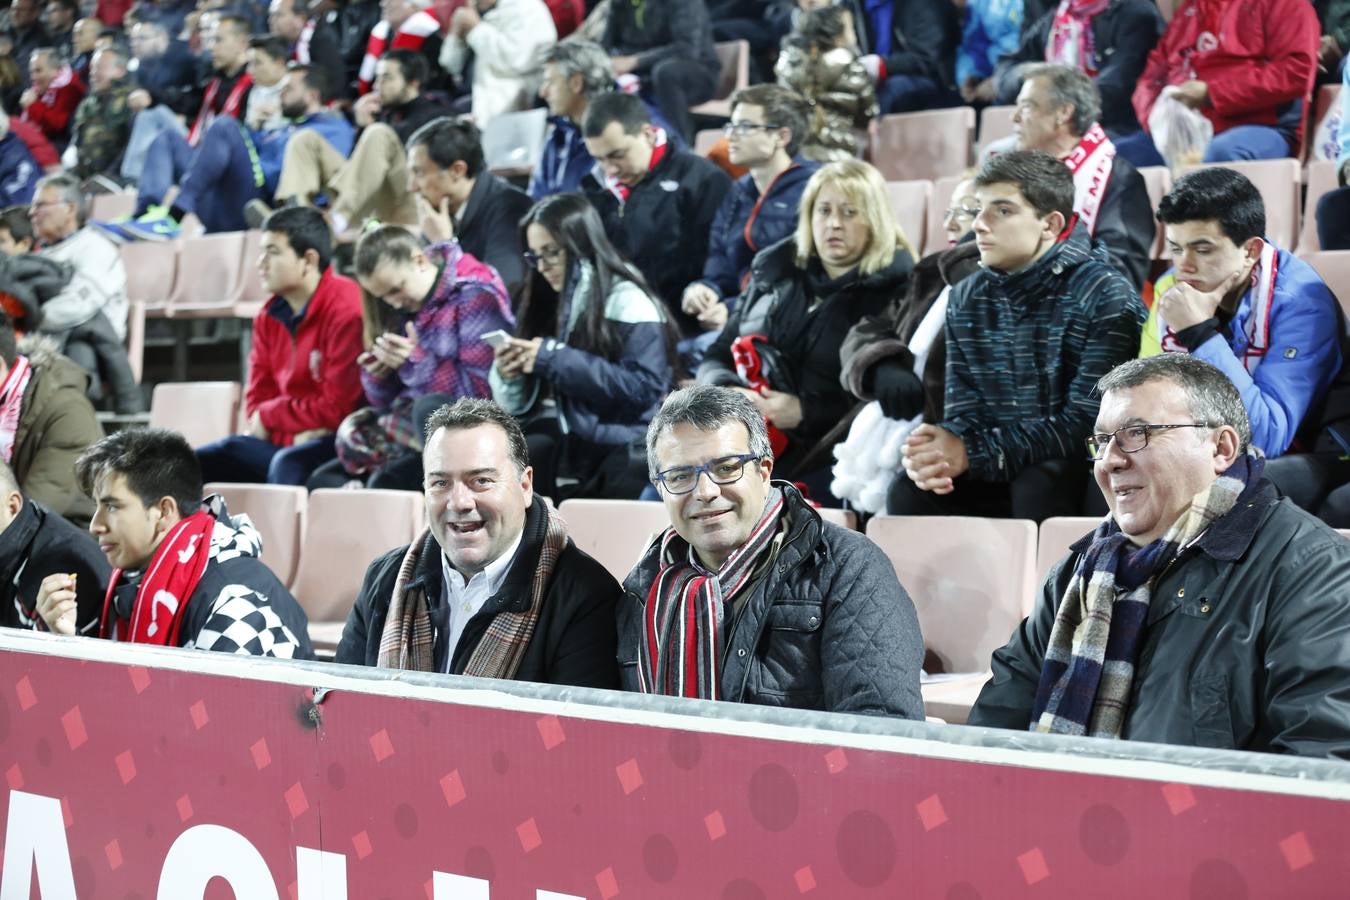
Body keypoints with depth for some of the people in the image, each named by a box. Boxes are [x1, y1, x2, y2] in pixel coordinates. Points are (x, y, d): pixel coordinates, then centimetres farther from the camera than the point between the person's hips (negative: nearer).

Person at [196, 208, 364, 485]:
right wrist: (297, 428, -13)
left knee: (288, 465, -36)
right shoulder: (269, 317, 9)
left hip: (336, 442, -8)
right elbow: (258, 399, 11)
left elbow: (338, 408, -17)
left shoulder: (346, 310, -15)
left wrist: (269, 416, -4)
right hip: (282, 441, 8)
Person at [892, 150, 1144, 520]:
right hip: (995, 477, 5)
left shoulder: (1106, 298, -12)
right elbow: (963, 413, 4)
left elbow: (1086, 423, -19)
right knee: (910, 489, -20)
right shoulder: (966, 300, 7)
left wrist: (973, 453, -23)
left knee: (1037, 486, -35)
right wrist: (939, 451, -22)